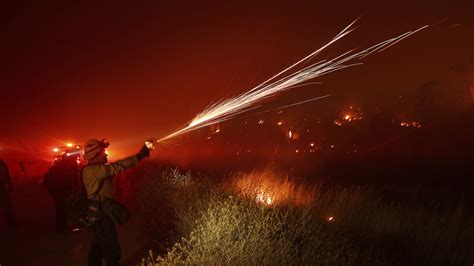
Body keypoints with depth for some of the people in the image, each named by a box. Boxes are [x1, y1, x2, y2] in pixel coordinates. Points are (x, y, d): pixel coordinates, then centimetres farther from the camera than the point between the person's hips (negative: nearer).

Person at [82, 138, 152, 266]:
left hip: (99, 215, 11)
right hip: (101, 216, -10)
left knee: (97, 247, 22)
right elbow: (116, 167, -31)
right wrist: (139, 156, -35)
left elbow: (113, 168, 7)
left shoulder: (97, 169, 11)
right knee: (112, 252, -1)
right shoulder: (92, 170, -24)